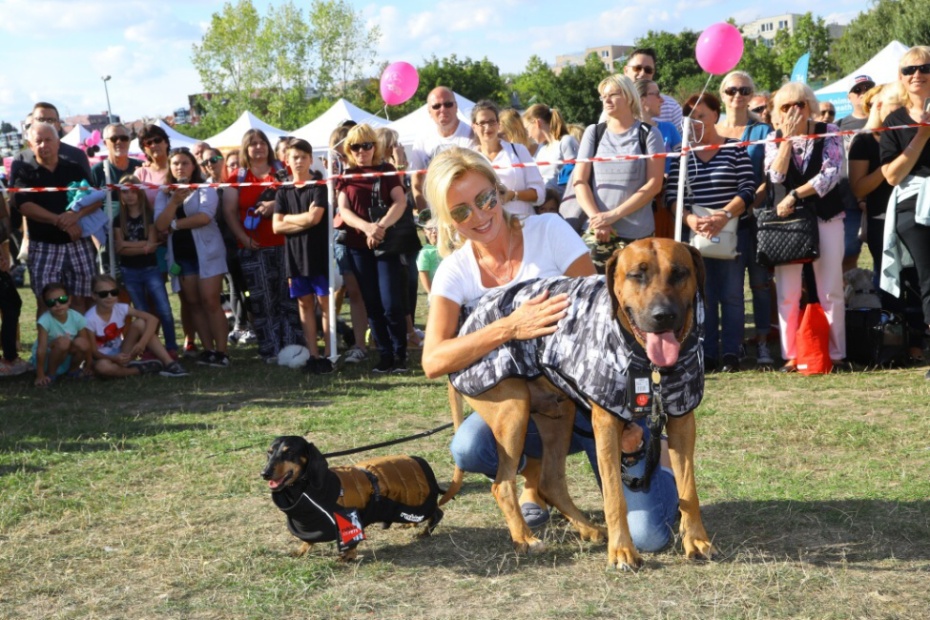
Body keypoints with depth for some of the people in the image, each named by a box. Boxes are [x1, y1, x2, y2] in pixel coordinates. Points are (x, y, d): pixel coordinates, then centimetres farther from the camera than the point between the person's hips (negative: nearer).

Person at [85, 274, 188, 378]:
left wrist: (142, 342, -28)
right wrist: (114, 358, -35)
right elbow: (93, 351, -18)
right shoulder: (90, 320, -19)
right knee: (102, 367, -42)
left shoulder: (121, 309, -9)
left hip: (121, 355, 4)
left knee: (140, 323, -17)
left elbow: (152, 319, -13)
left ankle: (169, 363, -23)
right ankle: (141, 369, -18)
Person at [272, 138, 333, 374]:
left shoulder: (319, 186, -1)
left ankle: (329, 354, 0)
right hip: (294, 254, 4)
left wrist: (288, 217, 1)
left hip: (319, 252, -4)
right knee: (304, 304, 6)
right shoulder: (283, 192, 11)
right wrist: (304, 221, -10)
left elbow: (314, 217, -13)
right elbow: (277, 226, 2)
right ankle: (313, 355, 10)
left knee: (325, 302, -3)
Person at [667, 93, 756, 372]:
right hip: (696, 234, 2)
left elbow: (748, 190, -5)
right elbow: (672, 195, 2)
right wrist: (690, 219, -15)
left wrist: (724, 215, -18)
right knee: (703, 295, 3)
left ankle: (731, 354, 5)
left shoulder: (735, 150, 2)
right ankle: (707, 354, 8)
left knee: (731, 294, 0)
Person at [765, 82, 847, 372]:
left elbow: (831, 173, -11)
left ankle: (836, 353, 6)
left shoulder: (828, 132, 0)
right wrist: (788, 138, -13)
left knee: (831, 291, -1)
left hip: (826, 217, -1)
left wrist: (795, 195, -15)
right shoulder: (774, 139, 6)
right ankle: (791, 355, 5)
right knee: (787, 293, -1)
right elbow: (776, 176, -10)